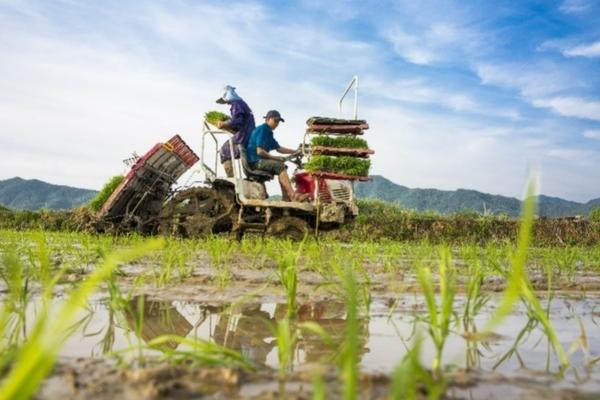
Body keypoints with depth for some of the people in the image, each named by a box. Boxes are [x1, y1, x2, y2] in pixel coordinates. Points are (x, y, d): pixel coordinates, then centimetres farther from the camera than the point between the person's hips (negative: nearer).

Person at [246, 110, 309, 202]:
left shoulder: (268, 132, 20)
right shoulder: (261, 130, -11)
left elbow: (279, 148, 22)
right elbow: (259, 151, -19)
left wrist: (295, 151, 14)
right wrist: (276, 158, -14)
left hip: (259, 160, 10)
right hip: (254, 161, -10)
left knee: (281, 167, 7)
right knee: (280, 166, -22)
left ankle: (286, 196, -2)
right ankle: (293, 196, -29)